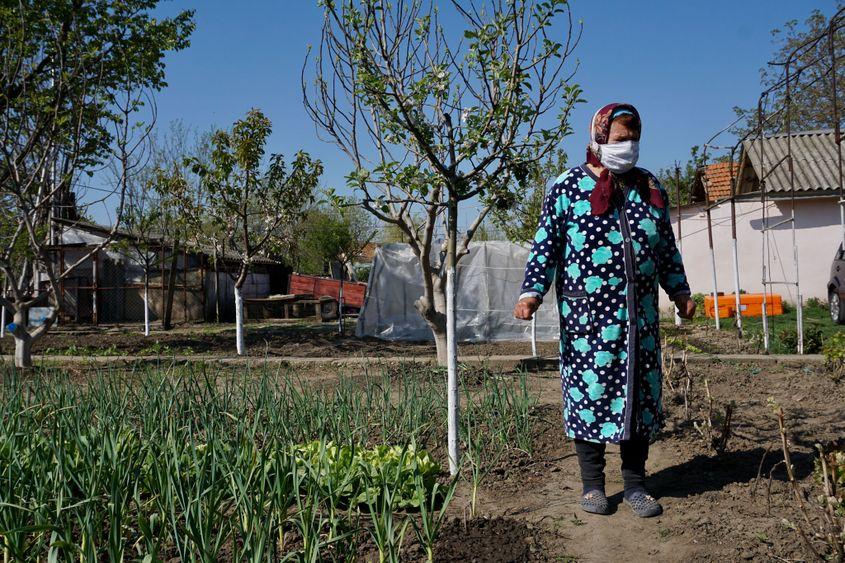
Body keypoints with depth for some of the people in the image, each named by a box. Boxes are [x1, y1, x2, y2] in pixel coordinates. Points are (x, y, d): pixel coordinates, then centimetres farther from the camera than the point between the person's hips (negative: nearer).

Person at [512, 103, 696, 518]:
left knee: (640, 391, 6)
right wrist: (532, 292, -12)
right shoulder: (568, 187, 0)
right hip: (587, 315, -4)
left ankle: (635, 484, 20)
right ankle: (593, 484, 15)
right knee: (588, 390, 0)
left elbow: (667, 248, 22)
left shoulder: (651, 188, 14)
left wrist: (680, 291, 21)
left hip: (639, 314, 4)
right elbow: (545, 245, -3)